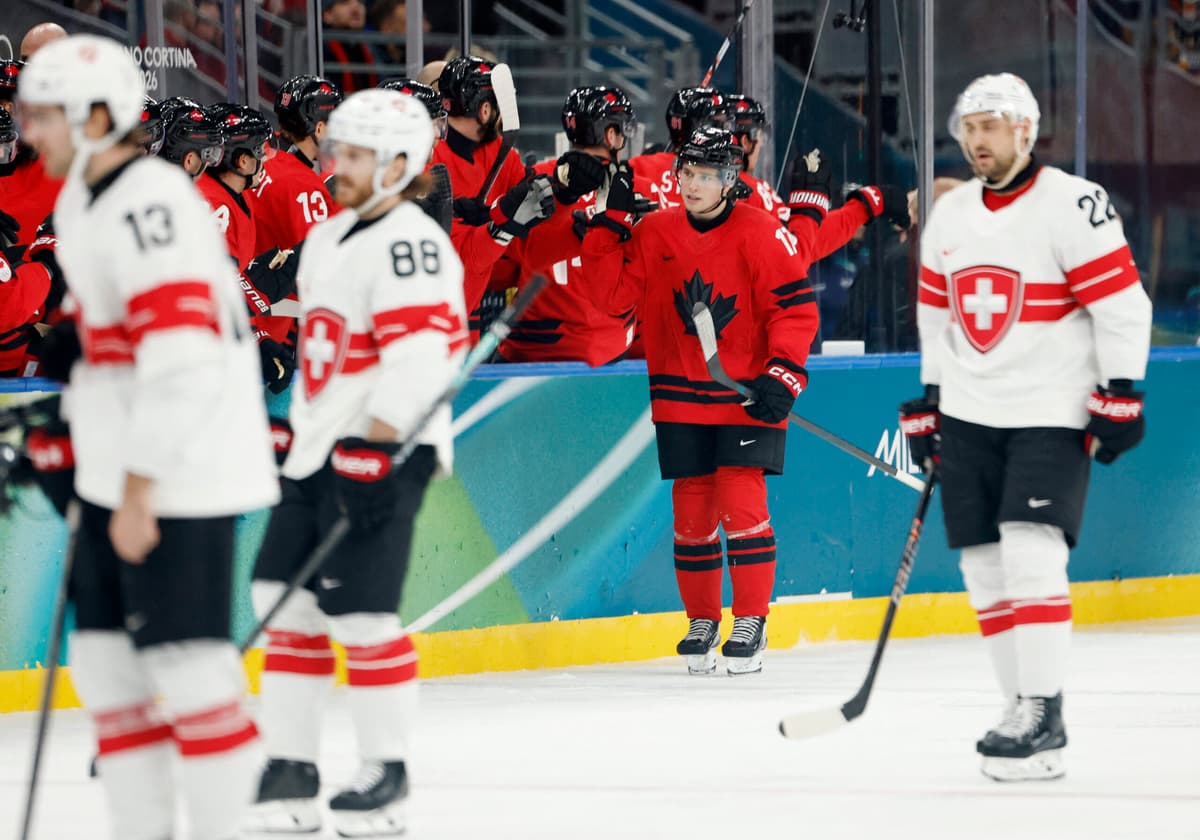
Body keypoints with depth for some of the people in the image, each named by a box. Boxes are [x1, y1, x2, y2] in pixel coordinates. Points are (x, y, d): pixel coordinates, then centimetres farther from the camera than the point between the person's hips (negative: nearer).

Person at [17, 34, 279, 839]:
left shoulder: (148, 203, -19)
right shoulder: (82, 204, 15)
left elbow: (180, 358, -25)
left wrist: (139, 492, -25)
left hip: (185, 471, -10)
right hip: (123, 473, 10)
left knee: (185, 657, -8)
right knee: (107, 656, 11)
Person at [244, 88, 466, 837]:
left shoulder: (409, 243, -12)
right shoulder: (327, 242, 18)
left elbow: (419, 355, -21)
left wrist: (371, 449, -25)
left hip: (383, 454, -9)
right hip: (322, 452, 9)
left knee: (360, 614, -9)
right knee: (286, 602, 6)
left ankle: (388, 773, 3)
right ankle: (291, 771, 11)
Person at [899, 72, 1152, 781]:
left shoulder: (1072, 205, -11)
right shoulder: (949, 216, 11)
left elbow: (1122, 303, -12)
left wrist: (1121, 394, -15)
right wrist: (929, 401, 18)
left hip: (1052, 415, -7)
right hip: (970, 417, 7)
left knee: (1031, 555, -19)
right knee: (985, 568, 4)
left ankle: (1045, 717, -18)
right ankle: (1023, 707, 13)